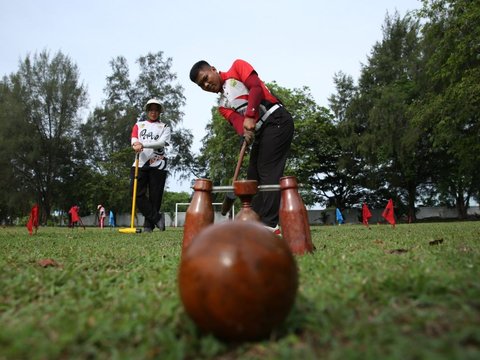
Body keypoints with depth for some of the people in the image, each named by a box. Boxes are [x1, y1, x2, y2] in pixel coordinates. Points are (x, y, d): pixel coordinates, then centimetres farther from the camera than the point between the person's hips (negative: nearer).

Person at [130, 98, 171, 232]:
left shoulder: (165, 127, 13)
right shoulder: (139, 124, 20)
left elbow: (162, 142, -7)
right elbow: (133, 139, 2)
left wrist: (142, 144, -22)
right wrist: (136, 144, -24)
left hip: (158, 165, -1)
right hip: (140, 163, 2)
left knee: (155, 196, -1)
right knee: (137, 194, -10)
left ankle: (148, 226, 8)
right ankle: (157, 218, -1)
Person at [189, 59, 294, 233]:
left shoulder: (237, 67, 6)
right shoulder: (223, 105, 18)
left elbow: (256, 87, -9)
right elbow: (236, 120, -2)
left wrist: (249, 116, -21)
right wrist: (245, 131, -25)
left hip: (277, 120, -8)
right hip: (260, 131, 8)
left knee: (268, 173, -14)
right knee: (254, 176, 2)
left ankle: (269, 225, -13)